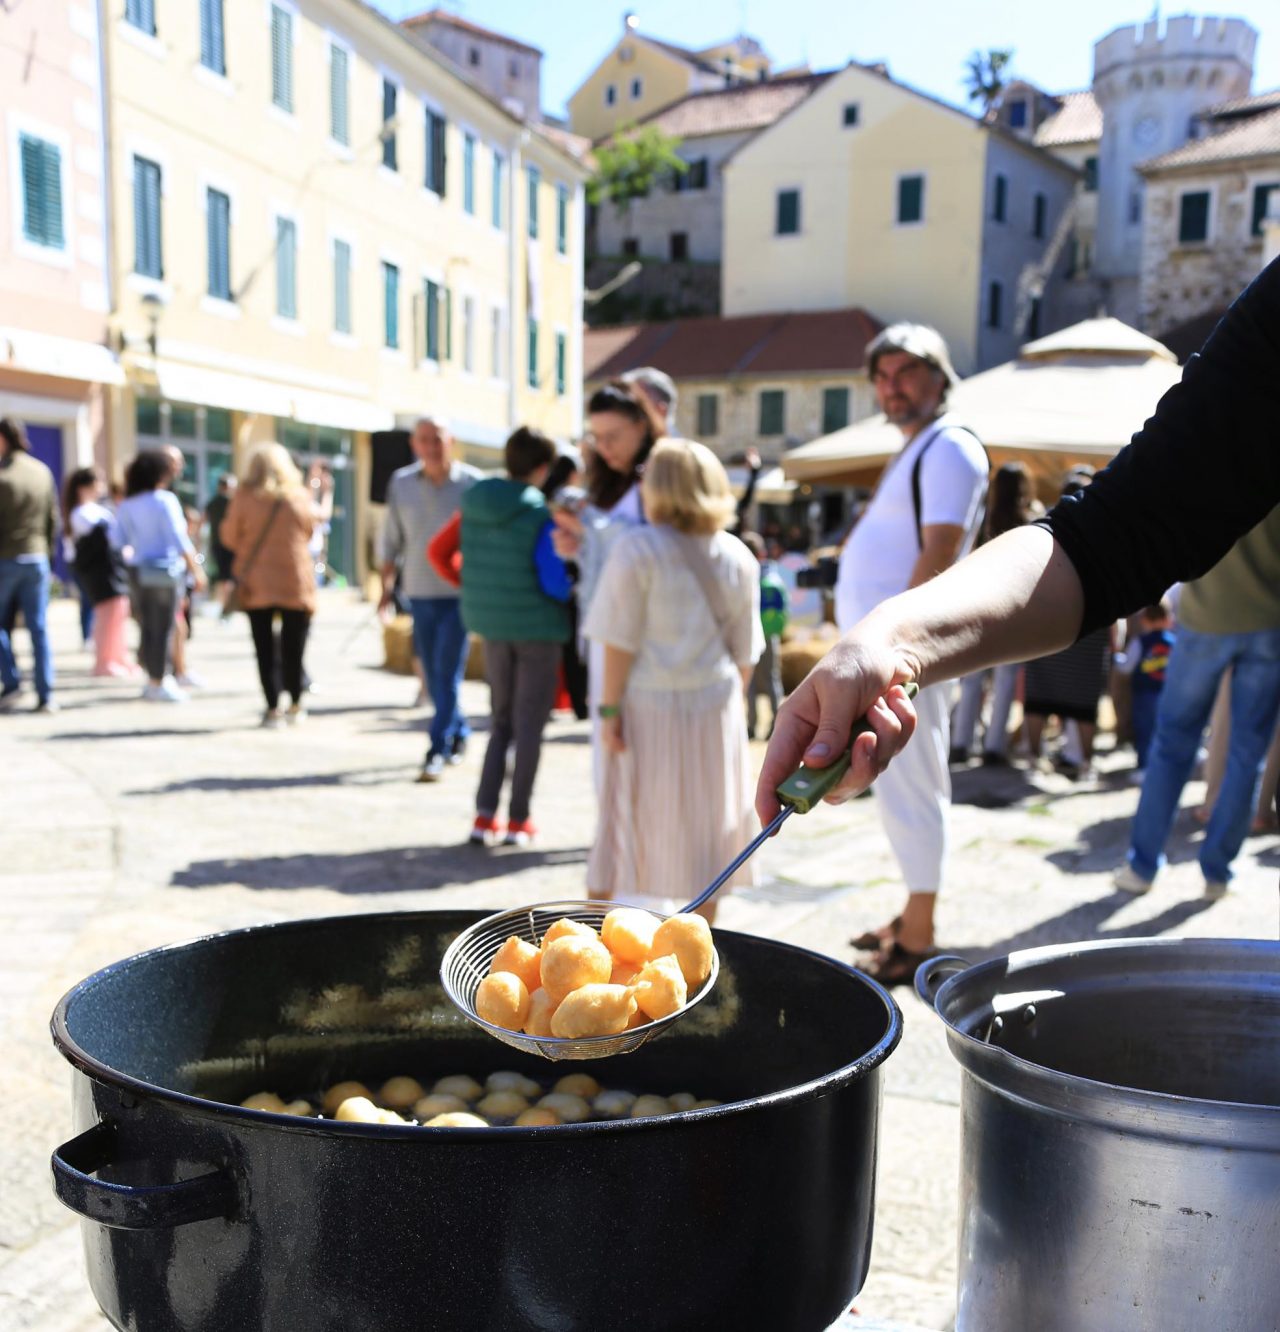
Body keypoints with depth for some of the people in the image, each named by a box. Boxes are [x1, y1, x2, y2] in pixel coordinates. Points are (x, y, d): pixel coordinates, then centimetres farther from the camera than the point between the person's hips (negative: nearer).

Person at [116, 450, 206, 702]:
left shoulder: (126, 506, 9)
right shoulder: (165, 500, -9)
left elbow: (120, 542, 7)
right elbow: (178, 539, -13)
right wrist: (196, 569, -9)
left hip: (137, 570, 6)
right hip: (165, 570, -6)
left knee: (148, 628, 12)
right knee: (163, 629, 0)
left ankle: (153, 678, 19)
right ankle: (159, 683, 3)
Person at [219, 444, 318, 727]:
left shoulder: (244, 496, -4)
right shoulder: (300, 496, -2)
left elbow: (229, 537, 2)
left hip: (256, 583, 0)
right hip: (295, 582, 1)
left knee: (264, 648, 4)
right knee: (293, 646, 9)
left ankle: (272, 708, 2)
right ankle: (295, 706, 17)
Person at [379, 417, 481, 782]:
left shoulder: (471, 483, -7)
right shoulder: (401, 484, 3)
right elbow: (392, 539, 11)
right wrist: (387, 584, 10)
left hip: (459, 593, -4)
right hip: (419, 593, 4)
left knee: (447, 674, -7)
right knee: (433, 675, 11)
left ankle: (437, 751, -3)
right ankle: (459, 732, 31)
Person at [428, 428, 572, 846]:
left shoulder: (475, 503, 0)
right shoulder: (542, 514, -17)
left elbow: (438, 552, 5)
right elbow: (554, 580, -20)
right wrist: (574, 589, 2)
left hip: (491, 624, 5)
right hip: (537, 626, -5)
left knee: (501, 721, 17)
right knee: (529, 724, 7)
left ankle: (484, 816, 11)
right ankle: (518, 820, 12)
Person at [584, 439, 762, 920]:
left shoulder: (638, 548, -12)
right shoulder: (738, 557, 1)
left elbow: (621, 641, -14)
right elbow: (744, 652, 4)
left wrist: (609, 708, -8)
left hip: (649, 706, -3)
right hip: (715, 709, 3)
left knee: (634, 832, 8)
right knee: (707, 836, 13)